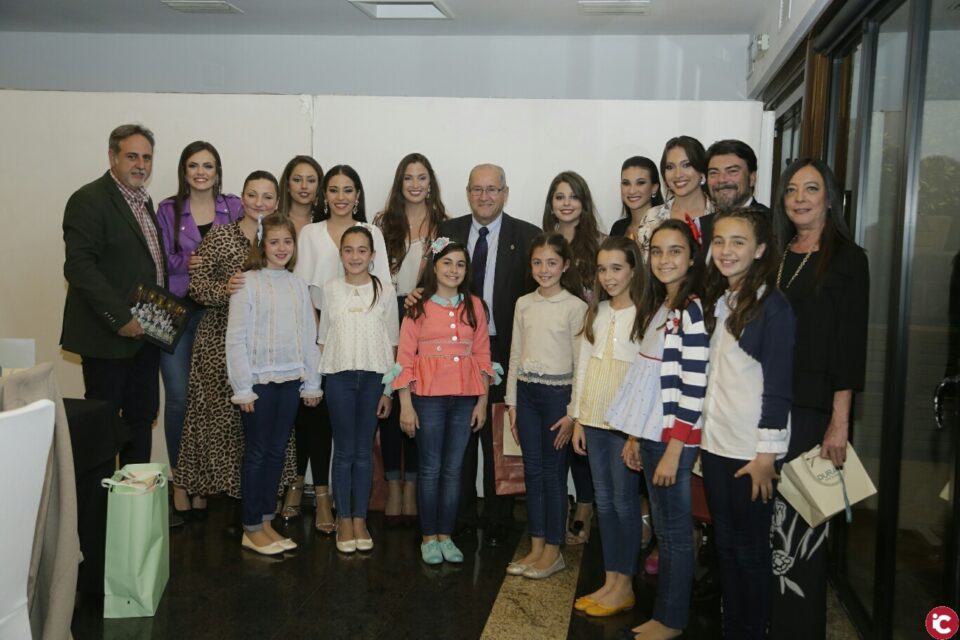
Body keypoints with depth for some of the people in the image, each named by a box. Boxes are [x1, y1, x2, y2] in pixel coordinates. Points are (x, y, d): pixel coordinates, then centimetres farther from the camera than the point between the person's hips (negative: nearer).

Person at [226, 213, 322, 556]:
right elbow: (236, 338, -9)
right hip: (260, 380, -4)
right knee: (257, 453, 3)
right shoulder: (248, 283, -6)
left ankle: (266, 522, 21)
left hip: (290, 380, 5)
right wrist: (242, 388, -11)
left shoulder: (298, 285, 8)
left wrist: (312, 382, 8)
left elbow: (308, 337, 10)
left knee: (277, 451, 10)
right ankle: (252, 528, 13)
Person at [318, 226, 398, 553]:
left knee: (364, 450, 6)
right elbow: (323, 338, 8)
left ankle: (360, 519, 16)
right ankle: (344, 520, 14)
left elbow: (392, 343, 3)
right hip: (339, 376, 0)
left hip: (373, 377, 0)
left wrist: (388, 388, 0)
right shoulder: (331, 289, 4)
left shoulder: (384, 290, 2)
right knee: (344, 450, 4)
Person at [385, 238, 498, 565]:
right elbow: (405, 357, -3)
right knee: (430, 468, 4)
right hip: (428, 395, -3)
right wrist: (406, 405, -7)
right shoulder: (419, 307, -1)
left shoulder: (474, 305, 7)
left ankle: (445, 535, 19)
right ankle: (428, 537, 15)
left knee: (453, 469, 8)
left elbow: (482, 354, 7)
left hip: (465, 397, 3)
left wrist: (482, 401, 4)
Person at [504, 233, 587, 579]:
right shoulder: (523, 304, 7)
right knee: (532, 471, 10)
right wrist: (512, 403, 9)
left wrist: (573, 413, -10)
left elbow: (581, 363, -8)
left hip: (557, 393, -5)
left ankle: (553, 551, 13)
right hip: (525, 392, 5)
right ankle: (536, 547, 19)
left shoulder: (575, 306, -7)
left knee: (553, 472, 2)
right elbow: (515, 356, 11)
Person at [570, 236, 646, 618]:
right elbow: (583, 366, 12)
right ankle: (610, 582, 20)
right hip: (594, 421, 6)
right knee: (604, 502, 11)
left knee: (625, 503, 3)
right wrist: (578, 419, 9)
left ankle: (624, 587, 15)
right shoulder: (596, 312, 10)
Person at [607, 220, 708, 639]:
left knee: (675, 532, 3)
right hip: (652, 433, 9)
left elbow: (694, 388, -19)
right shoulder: (658, 308, 12)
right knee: (663, 530, 15)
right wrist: (634, 437, 15)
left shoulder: (691, 310, -14)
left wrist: (673, 451, -19)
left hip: (674, 437, -8)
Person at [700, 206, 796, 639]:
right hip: (714, 445, 7)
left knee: (749, 549, 5)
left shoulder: (773, 306, -11)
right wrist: (699, 438, 12)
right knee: (725, 544, 15)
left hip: (751, 452, -7)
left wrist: (767, 453, -15)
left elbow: (778, 386, -13)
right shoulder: (716, 301, 9)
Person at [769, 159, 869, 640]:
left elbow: (849, 345, -9)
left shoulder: (847, 259, -3)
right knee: (768, 513, 9)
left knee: (801, 516, 1)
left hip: (812, 409, -5)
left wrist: (840, 421, -15)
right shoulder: (776, 255, 12)